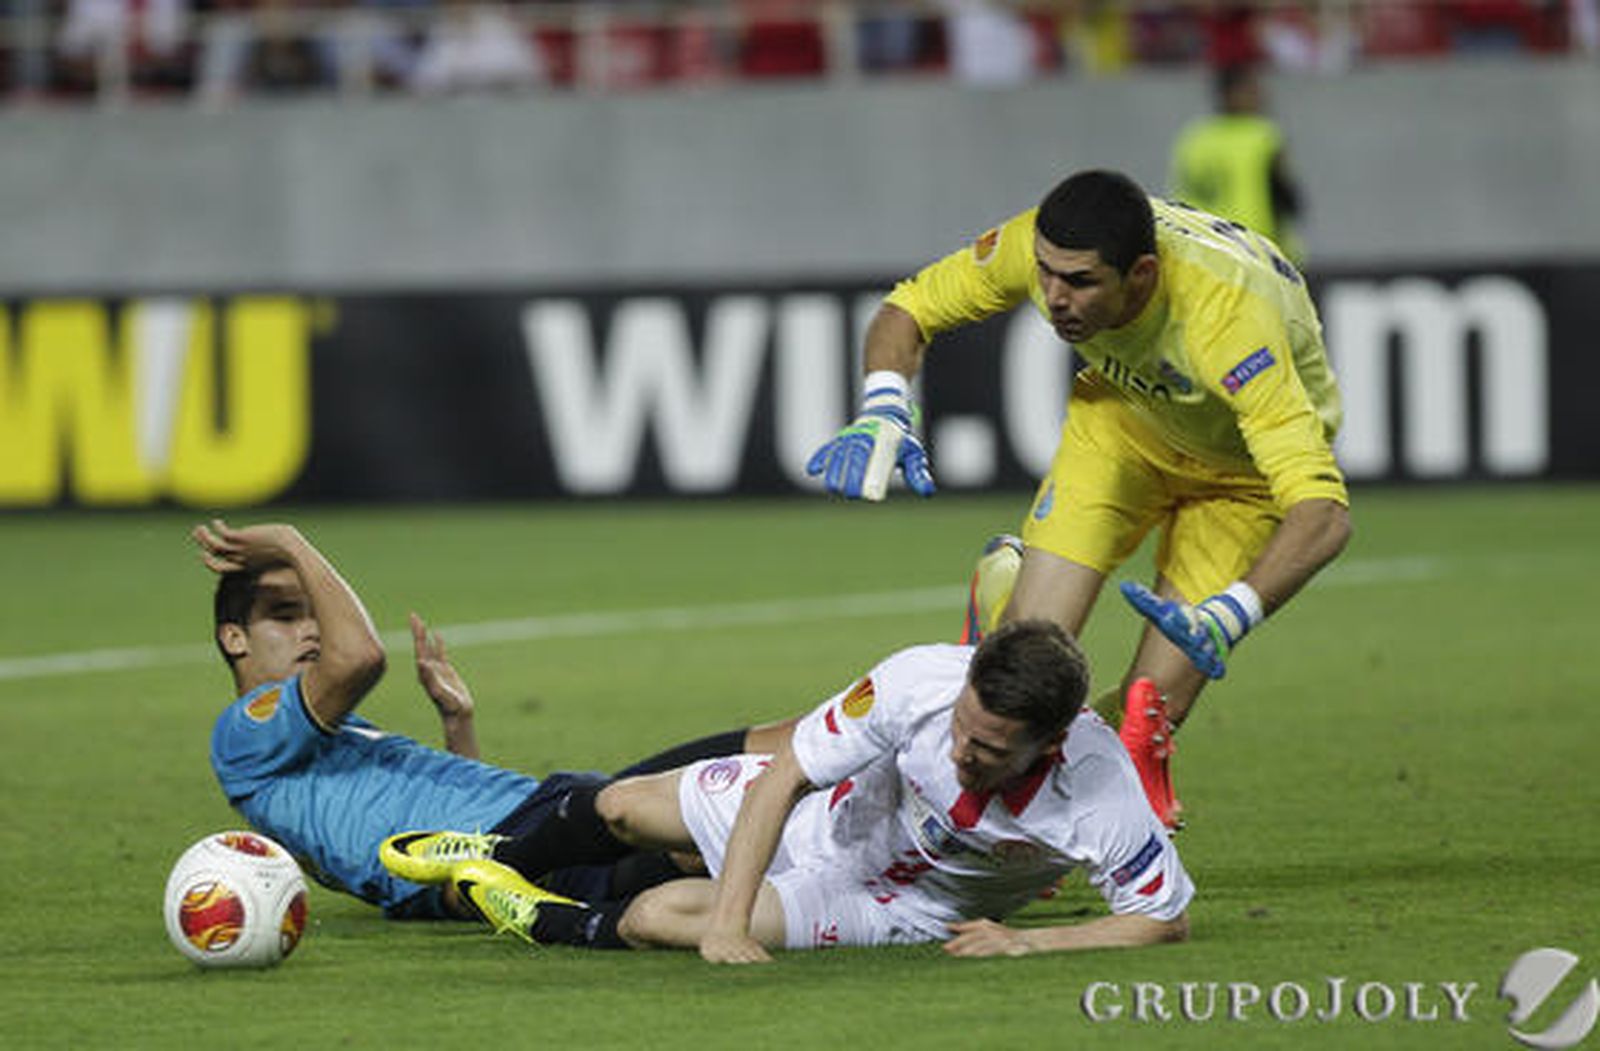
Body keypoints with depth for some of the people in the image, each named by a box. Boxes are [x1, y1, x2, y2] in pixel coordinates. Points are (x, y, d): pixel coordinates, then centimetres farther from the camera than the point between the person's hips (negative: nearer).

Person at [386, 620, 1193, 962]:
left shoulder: (1097, 797, -40)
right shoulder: (919, 682, -36)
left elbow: (1167, 921, -26)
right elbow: (783, 777, -26)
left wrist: (1027, 942, -36)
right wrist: (727, 920, -34)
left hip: (908, 907, -2)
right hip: (844, 809, 2)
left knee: (656, 919, -17)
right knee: (620, 809, 14)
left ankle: (556, 927, 20)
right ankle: (504, 863, 51)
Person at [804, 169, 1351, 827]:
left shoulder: (1227, 322, -44)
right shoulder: (1036, 244, -29)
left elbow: (1324, 513, -48)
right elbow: (908, 310, -9)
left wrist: (1228, 618, -64)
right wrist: (884, 412, -30)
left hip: (1246, 462, -3)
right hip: (1123, 415, 3)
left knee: (1146, 720, -11)